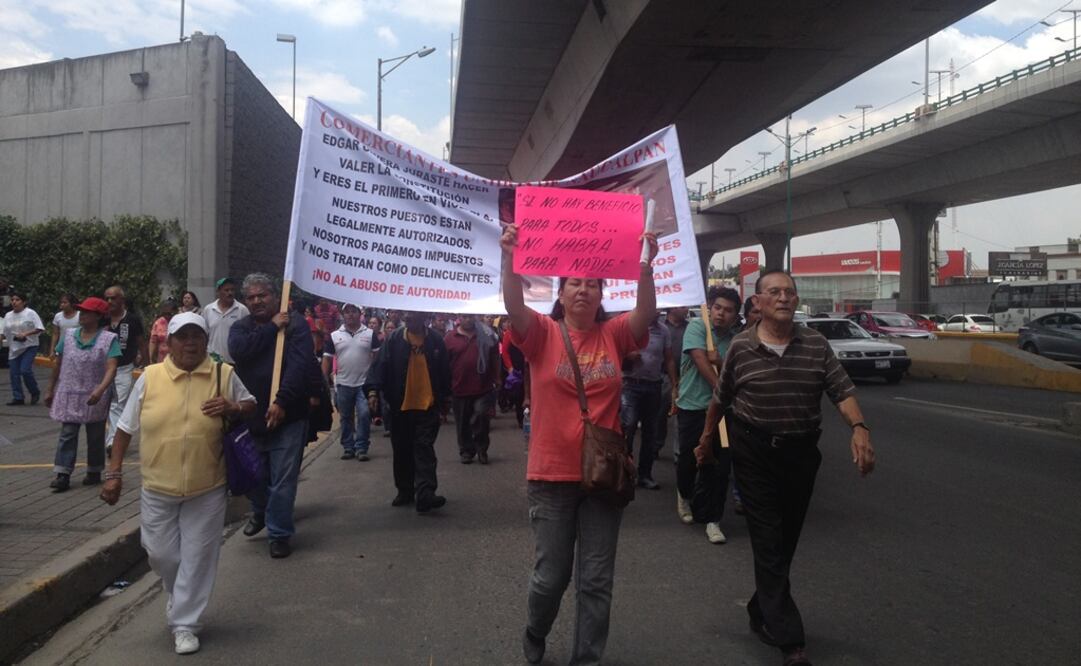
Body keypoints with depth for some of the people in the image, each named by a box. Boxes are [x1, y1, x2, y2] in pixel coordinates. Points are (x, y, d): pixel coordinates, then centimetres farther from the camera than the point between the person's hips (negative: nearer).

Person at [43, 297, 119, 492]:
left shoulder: (109, 339, -12)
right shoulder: (68, 335, 2)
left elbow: (111, 368, -22)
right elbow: (58, 364, 10)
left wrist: (100, 390, -36)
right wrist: (50, 390, 12)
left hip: (94, 398, -3)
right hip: (69, 395, 3)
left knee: (95, 437, 10)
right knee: (67, 435, 2)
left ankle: (94, 472, 23)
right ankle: (63, 475, 4)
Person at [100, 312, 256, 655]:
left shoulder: (224, 375, -4)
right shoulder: (150, 377, -3)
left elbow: (251, 406, 10)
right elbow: (125, 428, 4)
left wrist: (232, 409, -13)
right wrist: (114, 473, 2)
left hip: (206, 489, -1)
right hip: (157, 488, 1)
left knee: (197, 558, 6)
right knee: (161, 555, 13)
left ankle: (184, 622, 23)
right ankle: (179, 597, 43)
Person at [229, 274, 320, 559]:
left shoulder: (295, 323, -4)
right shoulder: (241, 327, 9)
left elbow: (300, 364, -16)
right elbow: (238, 350, -14)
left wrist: (282, 401, -23)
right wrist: (273, 328, -13)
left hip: (287, 416, -4)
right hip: (250, 415, 4)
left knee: (283, 480, 0)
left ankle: (279, 533, 16)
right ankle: (260, 511, 45)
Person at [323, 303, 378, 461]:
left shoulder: (370, 334, 1)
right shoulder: (334, 336, 4)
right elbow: (327, 359, 5)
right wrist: (324, 381, 1)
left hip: (365, 383, -2)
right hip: (343, 384, 2)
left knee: (364, 415, -8)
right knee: (345, 418, 10)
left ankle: (361, 448, 1)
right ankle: (348, 448, 20)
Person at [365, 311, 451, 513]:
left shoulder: (435, 340, 1)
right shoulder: (393, 339, 0)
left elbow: (444, 371, 8)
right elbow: (381, 365, -5)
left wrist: (446, 398, 12)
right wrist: (373, 389, -19)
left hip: (428, 405, -1)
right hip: (400, 405, 2)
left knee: (425, 449, -8)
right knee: (402, 451, 11)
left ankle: (425, 495, -14)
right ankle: (405, 491, 25)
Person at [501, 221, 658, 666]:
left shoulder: (614, 335, 2)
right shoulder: (543, 333, -3)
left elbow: (647, 313, -14)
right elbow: (514, 307, -21)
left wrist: (645, 265, -28)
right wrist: (510, 258, -35)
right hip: (552, 476, -2)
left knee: (597, 581, 9)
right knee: (551, 575, 10)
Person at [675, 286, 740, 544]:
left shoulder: (735, 339, 6)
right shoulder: (697, 326, -5)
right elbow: (700, 360, -15)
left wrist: (719, 362, -18)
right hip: (692, 406, -3)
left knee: (721, 465, -1)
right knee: (689, 458, 7)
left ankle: (713, 520, 9)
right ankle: (684, 494, 39)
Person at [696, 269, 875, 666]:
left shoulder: (816, 344, -1)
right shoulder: (741, 347, -5)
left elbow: (841, 390, -7)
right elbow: (721, 398, 7)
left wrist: (859, 428, -25)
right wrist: (707, 438, 13)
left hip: (802, 452, 3)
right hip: (754, 452, -3)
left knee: (787, 540, 14)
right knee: (768, 542, -4)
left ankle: (762, 614, 33)